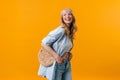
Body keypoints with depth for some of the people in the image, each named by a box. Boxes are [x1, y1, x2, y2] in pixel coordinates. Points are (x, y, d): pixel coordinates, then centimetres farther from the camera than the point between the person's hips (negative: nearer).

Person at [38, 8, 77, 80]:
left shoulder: (70, 32, 6)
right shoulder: (61, 31, -18)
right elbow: (44, 43, -19)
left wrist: (69, 53, 2)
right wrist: (56, 56, -22)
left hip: (66, 64, 7)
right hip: (56, 65, -7)